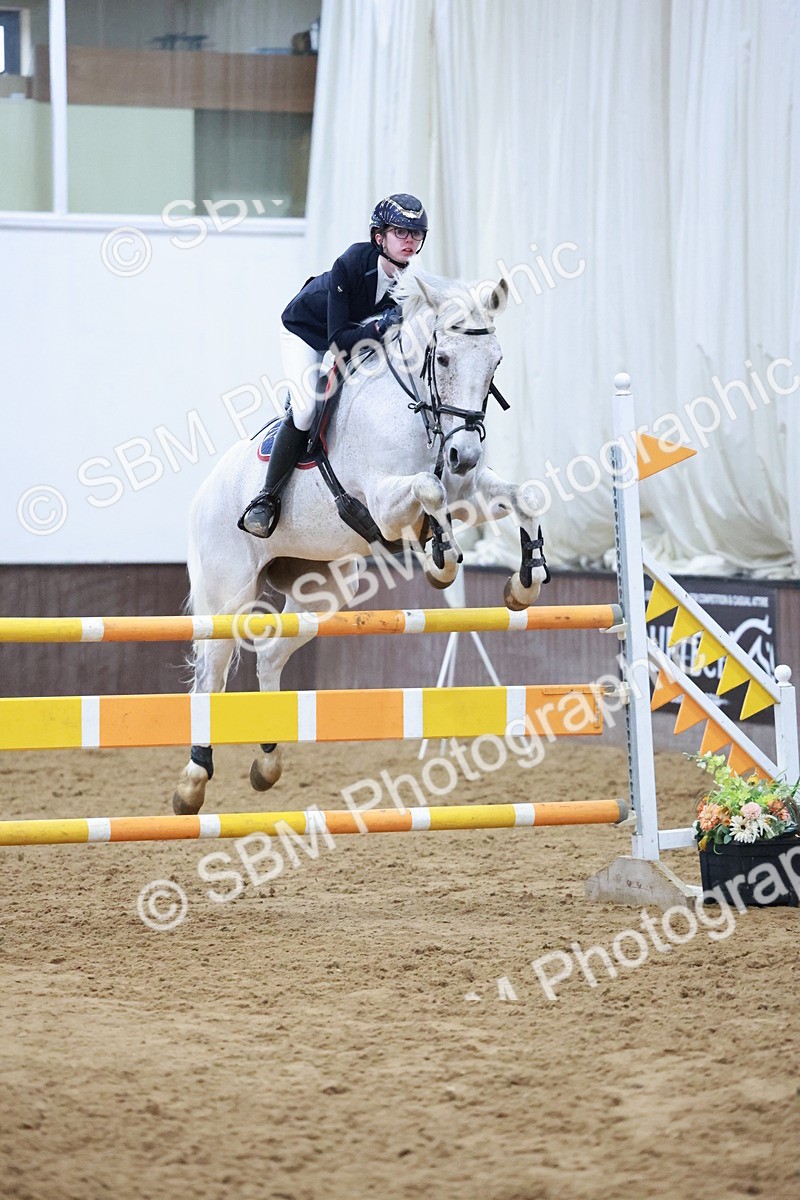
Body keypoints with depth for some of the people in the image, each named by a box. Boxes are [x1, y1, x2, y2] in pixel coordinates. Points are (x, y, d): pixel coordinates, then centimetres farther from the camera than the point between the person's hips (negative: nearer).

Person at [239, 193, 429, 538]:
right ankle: (267, 497, -13)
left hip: (358, 337, 7)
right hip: (304, 332, -7)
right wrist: (380, 327, -50)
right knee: (306, 409, -21)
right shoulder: (350, 265, -37)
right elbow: (337, 338, -37)